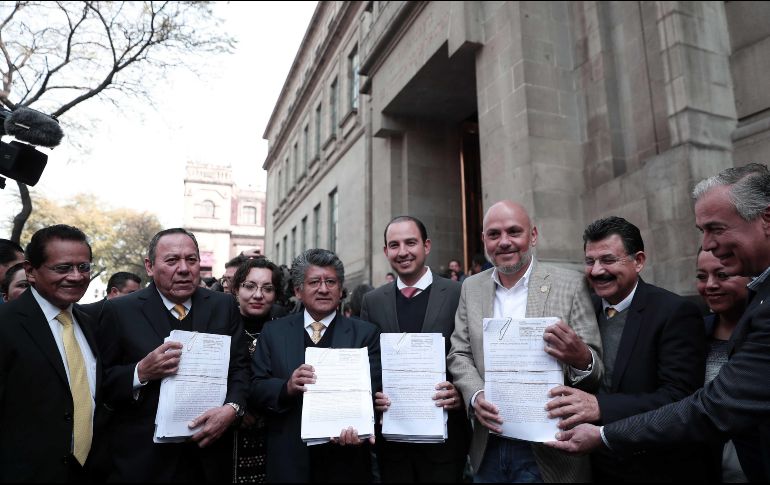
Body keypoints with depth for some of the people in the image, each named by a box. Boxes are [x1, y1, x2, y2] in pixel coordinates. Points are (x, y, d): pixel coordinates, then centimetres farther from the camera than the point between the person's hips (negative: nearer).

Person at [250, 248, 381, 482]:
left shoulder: (365, 333, -3)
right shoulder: (273, 332, 2)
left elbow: (371, 390, -11)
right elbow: (254, 390, -1)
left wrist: (355, 426, -30)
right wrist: (287, 388, -21)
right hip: (289, 461, 1)